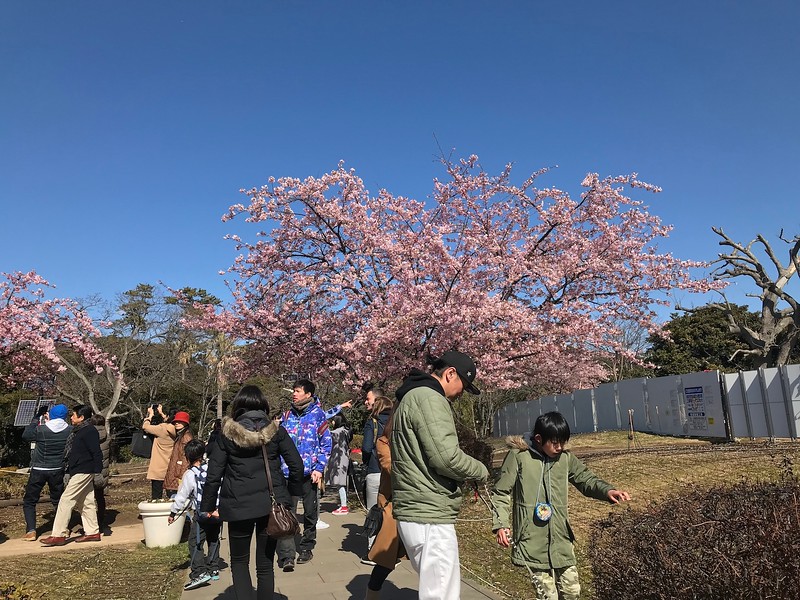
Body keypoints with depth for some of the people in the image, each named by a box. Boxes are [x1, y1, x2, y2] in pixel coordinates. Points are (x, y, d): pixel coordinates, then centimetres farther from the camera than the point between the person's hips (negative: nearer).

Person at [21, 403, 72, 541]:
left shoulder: (41, 429, -15)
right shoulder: (70, 430, -9)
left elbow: (25, 435, 3)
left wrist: (37, 418, 4)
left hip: (39, 470, -2)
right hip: (58, 470, 3)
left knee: (29, 501, 12)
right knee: (58, 500, 16)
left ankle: (31, 531, 4)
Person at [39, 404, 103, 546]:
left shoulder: (89, 431, -16)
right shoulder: (78, 431, 15)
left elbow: (97, 453, -21)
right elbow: (71, 453, 24)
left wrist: (98, 472, -24)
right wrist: (68, 472, 23)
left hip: (82, 472, -10)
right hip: (79, 472, 10)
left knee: (66, 500, -7)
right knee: (86, 502, 12)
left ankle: (58, 535, -1)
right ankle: (92, 532, 17)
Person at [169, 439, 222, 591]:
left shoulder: (190, 474, -10)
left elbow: (182, 496, -6)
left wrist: (173, 512, 7)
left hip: (201, 515, -6)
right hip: (218, 513, 6)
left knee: (195, 543, 1)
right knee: (213, 541, 19)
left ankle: (199, 573, -10)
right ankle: (213, 570, 25)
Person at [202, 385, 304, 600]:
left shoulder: (227, 433, -5)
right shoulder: (275, 430, -2)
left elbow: (214, 474, -4)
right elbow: (296, 465, -4)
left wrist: (209, 506, 7)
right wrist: (292, 493, 10)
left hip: (238, 506, -1)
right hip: (271, 504, 1)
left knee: (239, 561, 19)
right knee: (265, 564, 15)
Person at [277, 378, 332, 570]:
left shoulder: (318, 414, -3)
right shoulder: (287, 415, 7)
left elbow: (326, 444, -3)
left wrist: (319, 468, -9)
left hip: (310, 472, -1)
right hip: (288, 472, 1)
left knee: (310, 513, 12)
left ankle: (306, 548, 29)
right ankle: (286, 555, -6)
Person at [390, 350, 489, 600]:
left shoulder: (412, 398, 18)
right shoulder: (429, 398, -16)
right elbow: (447, 458, -24)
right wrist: (481, 470, -5)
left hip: (417, 510, 11)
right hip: (429, 516, -11)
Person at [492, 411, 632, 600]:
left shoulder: (566, 458, 4)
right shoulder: (518, 456, -7)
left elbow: (586, 479, 7)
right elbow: (501, 493, -3)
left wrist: (607, 491, -14)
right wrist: (501, 525, -13)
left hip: (561, 538, 5)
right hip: (533, 541, -4)